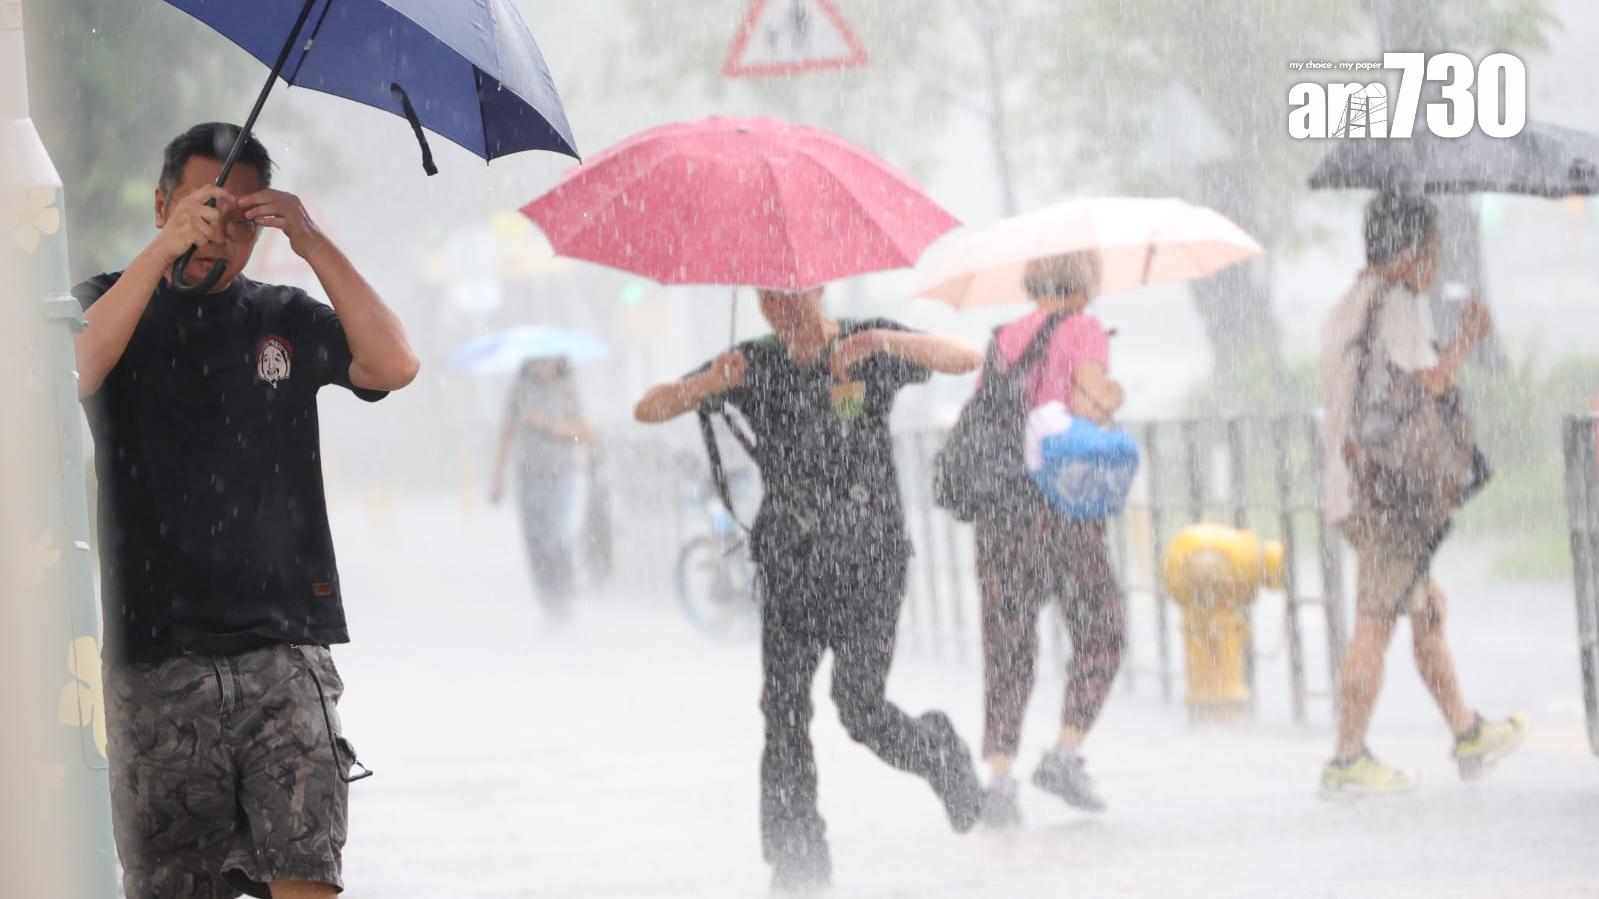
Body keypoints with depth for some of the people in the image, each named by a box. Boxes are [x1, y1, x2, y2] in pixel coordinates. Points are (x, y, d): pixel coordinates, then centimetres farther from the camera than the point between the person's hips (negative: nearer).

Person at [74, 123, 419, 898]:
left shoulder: (286, 321, 14)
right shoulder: (115, 306, 9)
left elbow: (393, 366, -3)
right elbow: (74, 374, -14)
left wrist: (314, 245, -9)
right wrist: (164, 249, -20)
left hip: (283, 651, 1)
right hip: (156, 659, -1)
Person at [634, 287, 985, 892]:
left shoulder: (871, 350, -1)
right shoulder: (754, 366, 6)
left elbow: (965, 360, -14)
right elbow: (649, 410, 3)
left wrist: (881, 341, -29)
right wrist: (708, 384, -20)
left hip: (869, 557, -3)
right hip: (789, 561, 3)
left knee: (860, 708, -9)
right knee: (783, 712, -7)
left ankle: (938, 752, 22)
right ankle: (795, 859, -2)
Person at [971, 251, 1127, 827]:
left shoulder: (1003, 340, 13)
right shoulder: (1082, 330, -2)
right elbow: (1092, 396, -17)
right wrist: (1113, 397, 5)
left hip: (997, 507, 4)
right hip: (1062, 502, -4)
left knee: (1007, 649, 6)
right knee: (1099, 636, 13)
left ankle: (999, 779, -4)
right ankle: (1065, 754, 2)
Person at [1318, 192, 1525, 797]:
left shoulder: (1346, 309, 19)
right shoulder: (1394, 303, -11)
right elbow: (1431, 382, -20)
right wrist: (1466, 339, -2)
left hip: (1350, 490, 10)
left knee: (1427, 609, 17)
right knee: (1375, 623, -8)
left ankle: (1467, 736, 25)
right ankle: (1348, 761, -7)